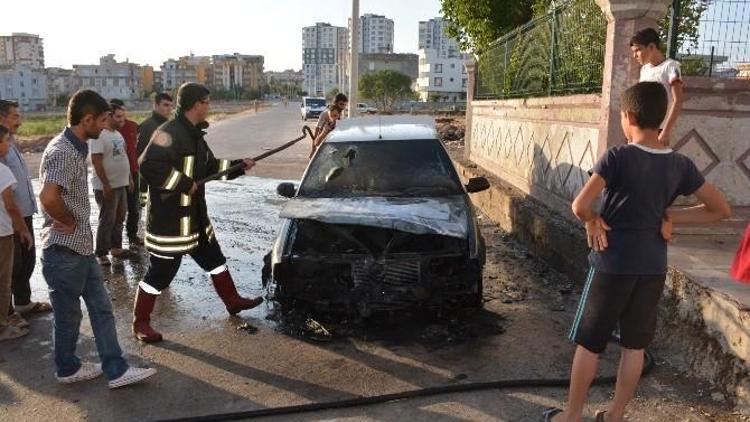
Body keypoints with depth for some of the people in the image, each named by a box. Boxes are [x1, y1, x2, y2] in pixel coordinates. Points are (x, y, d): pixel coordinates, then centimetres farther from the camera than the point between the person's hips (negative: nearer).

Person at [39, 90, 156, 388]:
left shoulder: (77, 148, 9)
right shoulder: (62, 151, -21)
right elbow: (48, 197, -36)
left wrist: (78, 224, 11)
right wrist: (68, 223, -19)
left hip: (82, 246, 9)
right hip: (64, 250, -9)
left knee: (101, 307, 12)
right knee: (68, 315, 9)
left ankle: (116, 370, 19)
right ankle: (67, 369, 29)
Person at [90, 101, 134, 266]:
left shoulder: (117, 134, 12)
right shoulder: (99, 135, -16)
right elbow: (96, 161, -21)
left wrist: (129, 178, 17)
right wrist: (106, 184, -23)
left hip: (121, 184, 9)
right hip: (107, 186, -9)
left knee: (119, 218, 16)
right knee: (107, 221, -2)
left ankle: (116, 247, 28)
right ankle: (101, 254, 9)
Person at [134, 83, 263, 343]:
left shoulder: (194, 134, 11)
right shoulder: (169, 133, -20)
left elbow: (210, 167, 23)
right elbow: (149, 166, -32)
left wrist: (239, 165, 18)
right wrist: (184, 183, -26)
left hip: (195, 216, 10)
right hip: (169, 220, -10)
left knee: (215, 259, 20)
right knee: (161, 272, 0)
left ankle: (233, 301, 38)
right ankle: (140, 323, 17)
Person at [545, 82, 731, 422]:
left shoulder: (617, 157, -16)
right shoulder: (680, 164, 0)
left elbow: (580, 206, -26)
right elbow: (721, 209, 7)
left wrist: (593, 222, -5)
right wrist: (670, 216, 5)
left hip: (613, 265, -5)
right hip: (653, 267, 5)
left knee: (589, 343, 8)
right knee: (635, 346, 15)